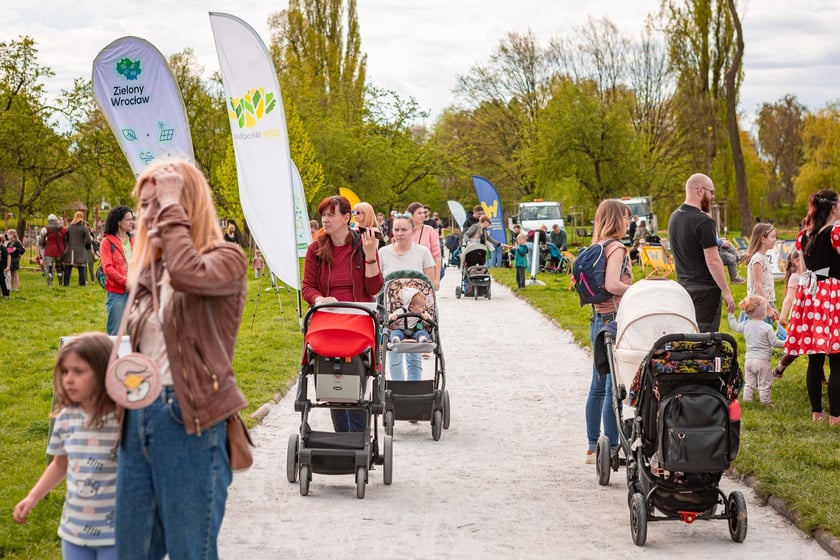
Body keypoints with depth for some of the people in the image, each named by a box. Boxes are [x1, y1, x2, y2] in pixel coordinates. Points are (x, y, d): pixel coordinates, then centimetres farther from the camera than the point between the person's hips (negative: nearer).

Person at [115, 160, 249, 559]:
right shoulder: (149, 274, 14)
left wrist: (172, 208, -19)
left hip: (190, 421, -7)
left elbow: (188, 274, -30)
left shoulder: (226, 259, -7)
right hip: (138, 418, 7)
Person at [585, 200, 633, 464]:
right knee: (614, 388, -6)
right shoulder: (616, 248, -13)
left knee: (598, 387, 13)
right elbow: (612, 285, -25)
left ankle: (593, 447, 19)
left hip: (599, 321, 9)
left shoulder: (597, 247, 12)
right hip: (615, 321, -9)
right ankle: (611, 449, -3)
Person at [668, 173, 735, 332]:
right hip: (705, 289, -8)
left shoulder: (674, 217, 9)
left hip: (683, 287, 8)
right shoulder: (703, 222, -18)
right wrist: (726, 292, -15)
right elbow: (713, 261, -19)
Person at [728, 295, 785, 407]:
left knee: (749, 383, 14)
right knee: (764, 385, 5)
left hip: (749, 359, 5)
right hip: (763, 360, -5)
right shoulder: (767, 328, -15)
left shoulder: (746, 325, 2)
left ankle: (747, 400, 15)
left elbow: (734, 326, 19)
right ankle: (765, 402, 11)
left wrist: (731, 314, 30)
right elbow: (774, 343, -12)